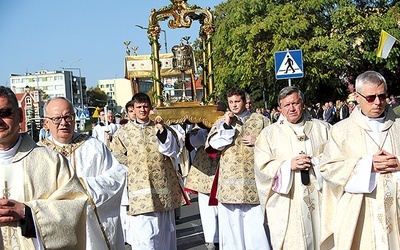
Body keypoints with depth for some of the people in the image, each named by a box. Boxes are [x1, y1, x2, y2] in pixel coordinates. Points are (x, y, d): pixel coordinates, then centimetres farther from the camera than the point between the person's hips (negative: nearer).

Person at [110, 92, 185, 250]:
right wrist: (134, 164, 1)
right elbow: (116, 156, 10)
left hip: (163, 184, 2)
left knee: (164, 228, 10)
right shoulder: (124, 132, 6)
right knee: (145, 232, -8)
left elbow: (173, 150, -3)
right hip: (140, 186, -2)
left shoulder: (162, 128, 8)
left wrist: (162, 130, -13)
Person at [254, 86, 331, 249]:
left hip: (318, 200, 2)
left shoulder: (322, 128, 10)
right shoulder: (269, 133, 6)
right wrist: (289, 165, -14)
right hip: (286, 204, -1)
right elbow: (262, 167, -1)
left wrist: (315, 162, -11)